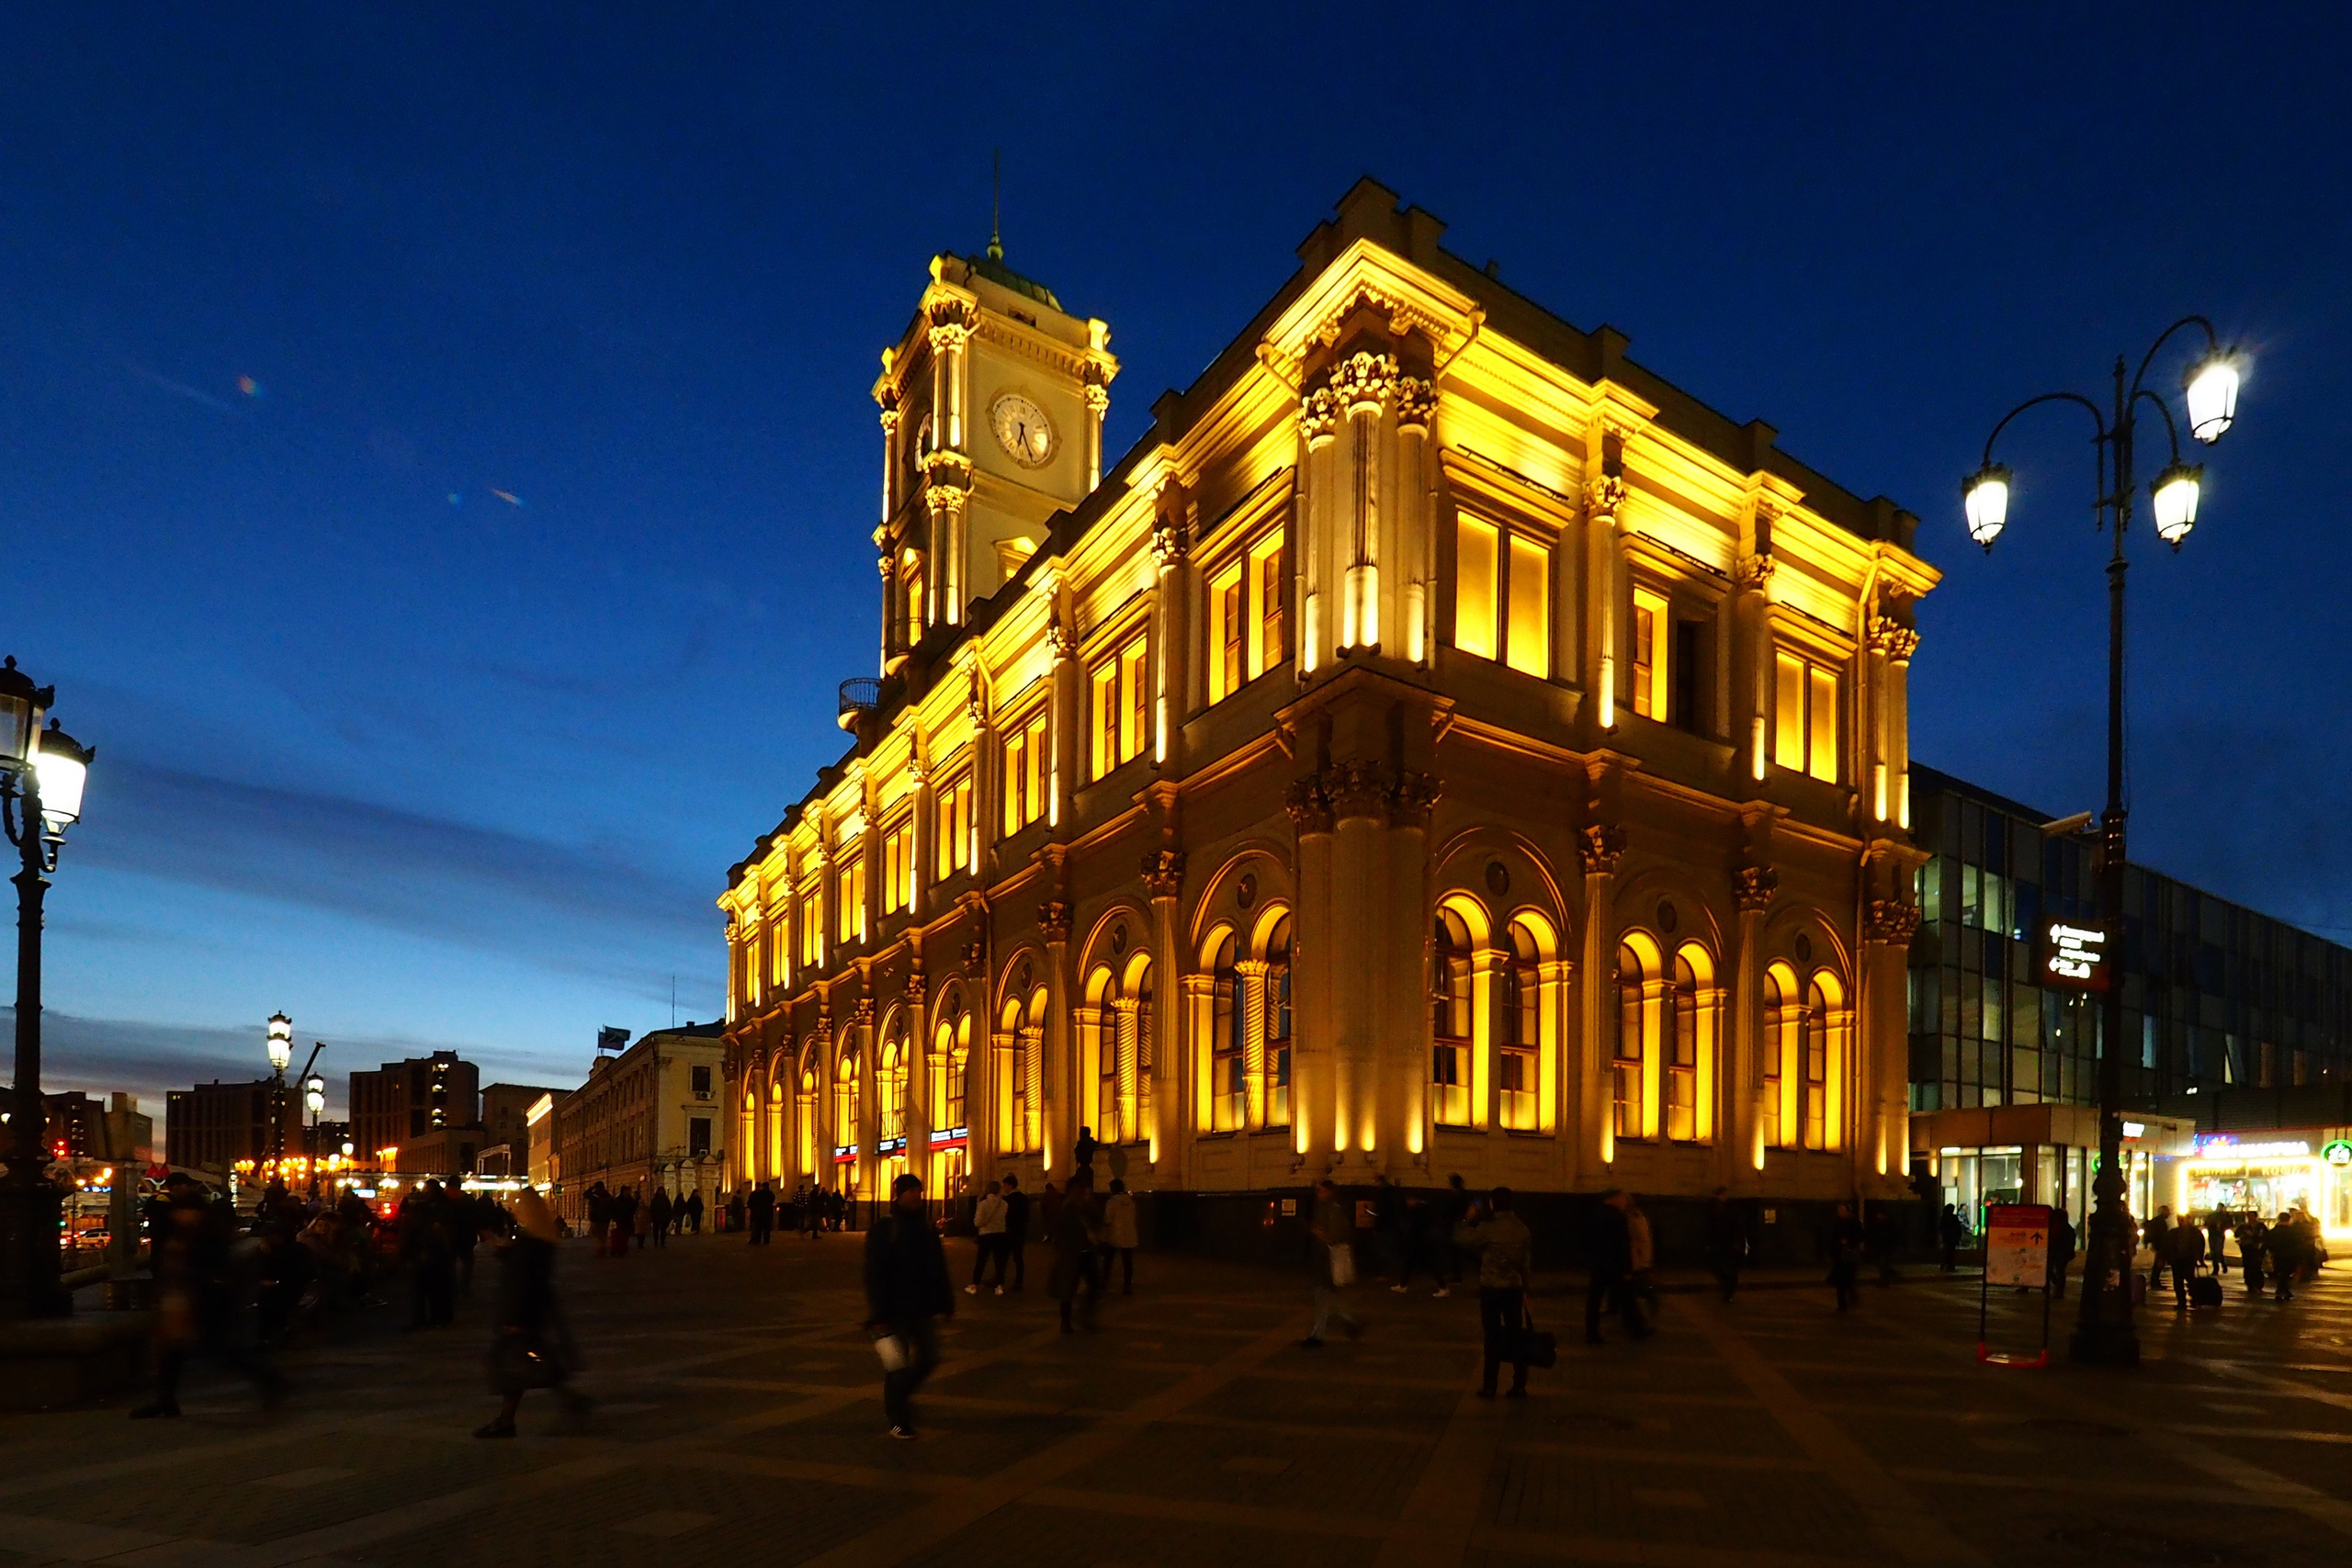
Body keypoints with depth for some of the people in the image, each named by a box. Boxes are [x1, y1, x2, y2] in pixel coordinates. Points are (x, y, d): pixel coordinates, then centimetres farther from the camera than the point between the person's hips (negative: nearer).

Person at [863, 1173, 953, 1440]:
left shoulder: (927, 1228, 7)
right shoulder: (883, 1229, -10)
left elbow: (939, 1268, 12)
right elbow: (875, 1275, -13)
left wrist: (945, 1302, 10)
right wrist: (879, 1315, -17)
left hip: (923, 1309, 6)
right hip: (896, 1310, -6)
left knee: (928, 1358, 11)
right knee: (897, 1365, 0)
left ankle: (900, 1395, 35)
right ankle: (898, 1419, 14)